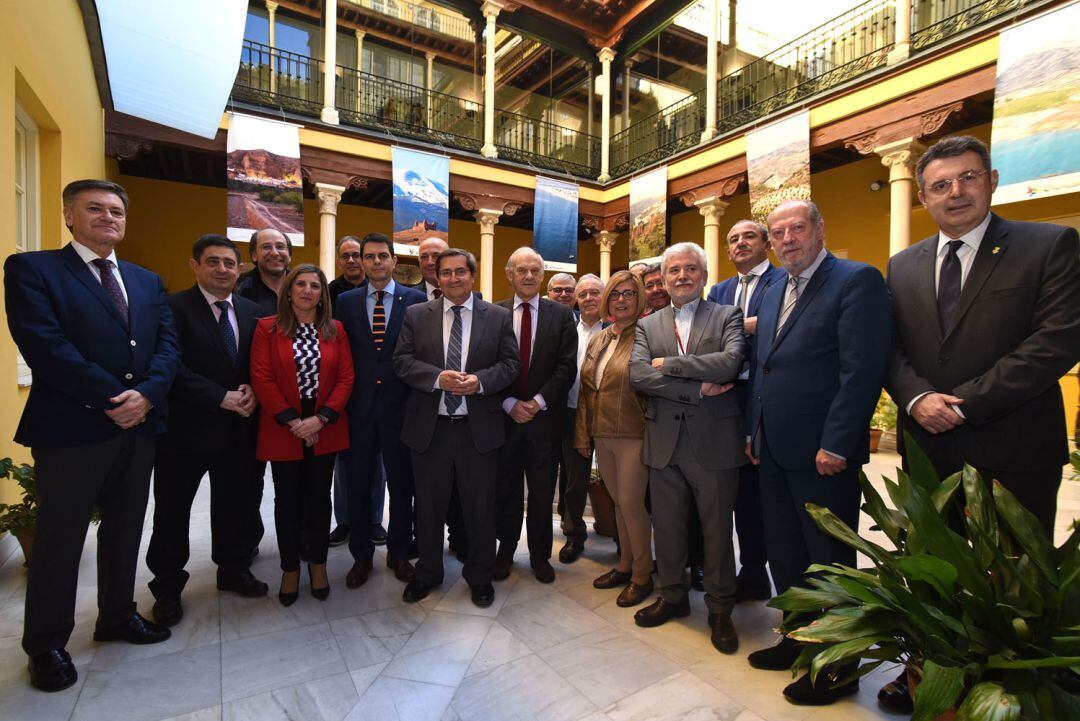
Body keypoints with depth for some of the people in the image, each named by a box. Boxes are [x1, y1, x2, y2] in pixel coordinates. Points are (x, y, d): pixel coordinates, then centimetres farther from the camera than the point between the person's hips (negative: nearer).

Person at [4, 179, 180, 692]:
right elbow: (44, 345, -15)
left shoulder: (147, 280, 14)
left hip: (138, 426, 5)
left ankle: (117, 616, 35)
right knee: (59, 540, 8)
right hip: (70, 428, -5)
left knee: (125, 531, 17)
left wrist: (146, 393, -13)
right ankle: (46, 645, 27)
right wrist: (113, 398, -18)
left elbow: (168, 343, 4)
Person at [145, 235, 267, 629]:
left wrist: (252, 390, -9)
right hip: (186, 426, -4)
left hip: (237, 426, 5)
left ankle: (234, 570, 35)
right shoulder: (174, 307, -8)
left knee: (237, 502, 15)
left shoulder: (250, 311, 8)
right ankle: (167, 588, 28)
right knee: (173, 508, 10)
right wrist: (221, 397, -20)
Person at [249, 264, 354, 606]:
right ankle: (290, 568, 28)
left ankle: (318, 563, 29)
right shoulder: (267, 328, -1)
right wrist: (291, 421, -13)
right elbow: (261, 379, -7)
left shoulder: (335, 330, 3)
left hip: (325, 430, 1)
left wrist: (321, 419, -12)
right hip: (283, 430, -1)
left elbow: (345, 378, -2)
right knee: (288, 501, 11)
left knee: (319, 498, 12)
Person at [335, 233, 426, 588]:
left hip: (399, 406, -1)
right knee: (357, 485, 12)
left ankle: (398, 552, 31)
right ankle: (361, 555, 32)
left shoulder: (415, 299, 0)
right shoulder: (346, 301, 6)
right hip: (359, 408, 2)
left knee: (401, 484, 11)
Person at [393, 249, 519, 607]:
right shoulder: (416, 315, 4)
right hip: (429, 427, 1)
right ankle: (427, 572, 39)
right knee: (429, 506, 16)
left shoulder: (498, 317, 3)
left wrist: (479, 381, -19)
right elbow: (402, 361, -2)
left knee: (480, 507, 12)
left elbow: (509, 364, 0)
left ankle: (479, 576, 34)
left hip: (479, 429, 0)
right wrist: (439, 377, -19)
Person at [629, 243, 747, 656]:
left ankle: (720, 609, 31)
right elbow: (638, 375, -8)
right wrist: (697, 389, -16)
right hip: (664, 442, 3)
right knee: (666, 525, 15)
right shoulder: (647, 326, 8)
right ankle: (673, 597, 37)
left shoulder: (727, 317, 1)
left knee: (717, 528, 11)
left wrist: (668, 363, -13)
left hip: (714, 440, -2)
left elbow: (731, 361, -19)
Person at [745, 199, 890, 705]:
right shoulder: (773, 292, 15)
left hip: (823, 452, -7)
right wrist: (753, 431, 12)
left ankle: (837, 667, 28)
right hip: (773, 449, 7)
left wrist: (836, 444, -20)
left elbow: (863, 369, -17)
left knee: (829, 559, 8)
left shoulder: (857, 280, -9)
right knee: (784, 554, 18)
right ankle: (798, 639, 37)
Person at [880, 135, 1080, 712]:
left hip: (1014, 448, -3)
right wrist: (916, 398, -12)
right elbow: (890, 350, 6)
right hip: (928, 446, 4)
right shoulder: (903, 266, 9)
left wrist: (963, 402, -17)